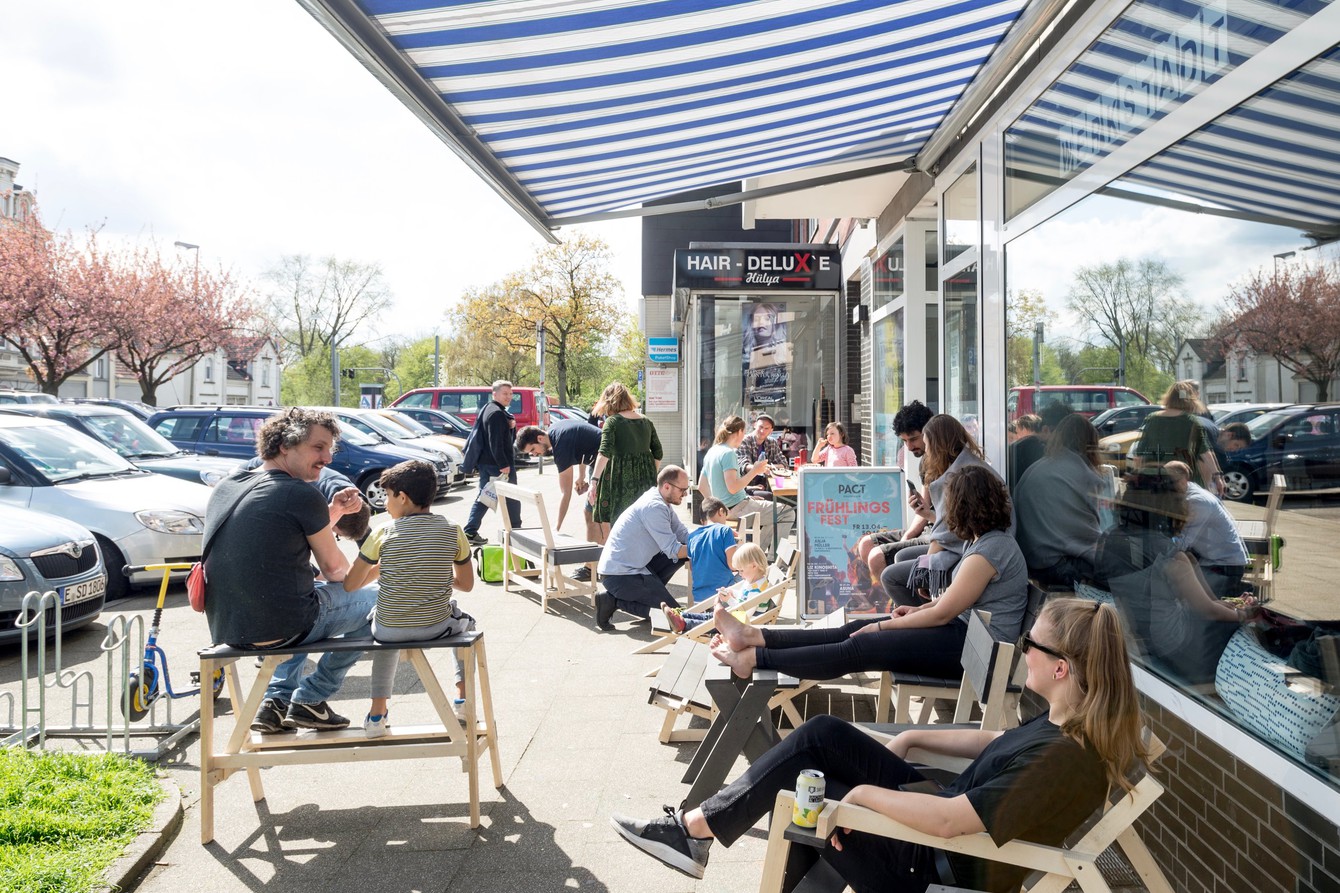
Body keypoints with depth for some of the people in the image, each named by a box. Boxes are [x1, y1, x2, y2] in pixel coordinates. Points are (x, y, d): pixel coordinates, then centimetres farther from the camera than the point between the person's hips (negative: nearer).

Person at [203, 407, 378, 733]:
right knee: (378, 598, 12)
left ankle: (276, 700, 26)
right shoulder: (302, 495, -15)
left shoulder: (225, 487, 9)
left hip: (225, 629, 8)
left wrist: (335, 510, 8)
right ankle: (309, 700, 16)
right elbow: (333, 568, 0)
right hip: (277, 630, -8)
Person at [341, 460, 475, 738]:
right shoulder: (452, 531, -3)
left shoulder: (384, 533, -6)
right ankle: (463, 697, 27)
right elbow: (466, 584, 5)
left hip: (389, 631, 0)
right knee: (465, 621, 35)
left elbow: (349, 584, -2)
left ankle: (378, 711, 30)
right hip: (438, 627, 0)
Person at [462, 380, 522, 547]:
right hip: (497, 464, -10)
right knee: (511, 498, 3)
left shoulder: (487, 410, 16)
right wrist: (504, 464, -23)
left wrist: (510, 425, 0)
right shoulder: (497, 413, -16)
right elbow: (495, 442, -23)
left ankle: (470, 532, 7)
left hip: (485, 462, 10)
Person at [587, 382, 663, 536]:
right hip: (645, 481, 5)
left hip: (620, 480, -5)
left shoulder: (613, 421, -7)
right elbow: (658, 453, 12)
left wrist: (594, 481, -25)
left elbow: (605, 452, -19)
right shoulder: (646, 421, 9)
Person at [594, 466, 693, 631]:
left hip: (635, 565, 10)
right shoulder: (654, 507, -20)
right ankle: (613, 600, -5)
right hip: (619, 574, -10)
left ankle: (647, 593, 9)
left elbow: (682, 533, 11)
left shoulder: (662, 502, 9)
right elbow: (673, 550, -19)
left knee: (683, 553, 6)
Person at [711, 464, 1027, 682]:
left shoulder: (989, 549, -19)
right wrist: (918, 609, 8)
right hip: (965, 628, 10)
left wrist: (883, 626, -9)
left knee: (860, 647, -17)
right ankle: (756, 637, -4)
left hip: (972, 646, -10)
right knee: (857, 628, -1)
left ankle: (753, 658, -18)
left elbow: (942, 613, -17)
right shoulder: (983, 539, 14)